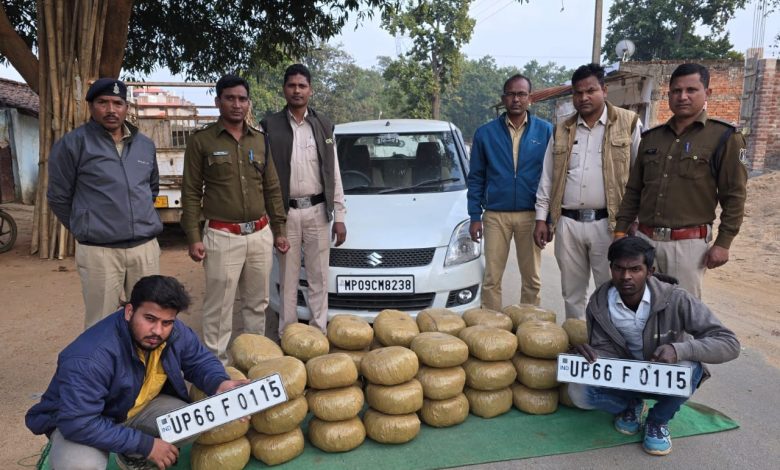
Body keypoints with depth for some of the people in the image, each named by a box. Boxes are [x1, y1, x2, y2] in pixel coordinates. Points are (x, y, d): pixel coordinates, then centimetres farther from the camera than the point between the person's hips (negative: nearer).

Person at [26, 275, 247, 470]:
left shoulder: (177, 333, -18)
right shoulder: (90, 358, -37)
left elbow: (200, 360, -2)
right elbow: (78, 424, -38)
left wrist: (220, 384, -26)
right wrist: (146, 444, -33)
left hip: (140, 406, 6)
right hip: (80, 421, -5)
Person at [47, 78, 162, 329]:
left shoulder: (145, 144, 10)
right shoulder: (73, 143, -4)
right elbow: (58, 197, 2)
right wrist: (86, 229, 9)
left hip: (146, 247, 4)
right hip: (99, 251, -4)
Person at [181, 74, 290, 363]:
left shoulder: (260, 140, 10)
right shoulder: (201, 141, -1)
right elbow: (191, 192, -2)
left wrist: (279, 229, 10)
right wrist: (193, 237, -8)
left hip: (260, 234, 4)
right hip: (222, 237, -4)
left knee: (257, 304, 13)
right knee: (219, 308, 0)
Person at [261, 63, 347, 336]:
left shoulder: (324, 125, 6)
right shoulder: (270, 126, 0)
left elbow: (334, 174, 6)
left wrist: (339, 216, 3)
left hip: (318, 211, 2)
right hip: (285, 212, -1)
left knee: (318, 278, 9)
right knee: (288, 278, 8)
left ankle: (318, 331, 21)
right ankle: (287, 333, 21)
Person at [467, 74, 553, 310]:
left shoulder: (546, 131, 2)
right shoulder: (485, 133, 4)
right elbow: (476, 177, 6)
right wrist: (475, 216, 0)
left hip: (530, 215, 0)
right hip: (495, 215, 0)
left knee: (532, 279, 9)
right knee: (491, 279, 3)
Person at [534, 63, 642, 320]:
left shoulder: (628, 123, 1)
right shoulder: (562, 129, 12)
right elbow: (547, 178, 12)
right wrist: (541, 218, 7)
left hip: (608, 223, -3)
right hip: (567, 223, 4)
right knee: (571, 292, 13)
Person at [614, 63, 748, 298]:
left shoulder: (724, 138, -2)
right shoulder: (651, 137, 11)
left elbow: (734, 196, -3)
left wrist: (723, 243, -6)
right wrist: (620, 230, 10)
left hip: (689, 244, -4)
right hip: (645, 239, 4)